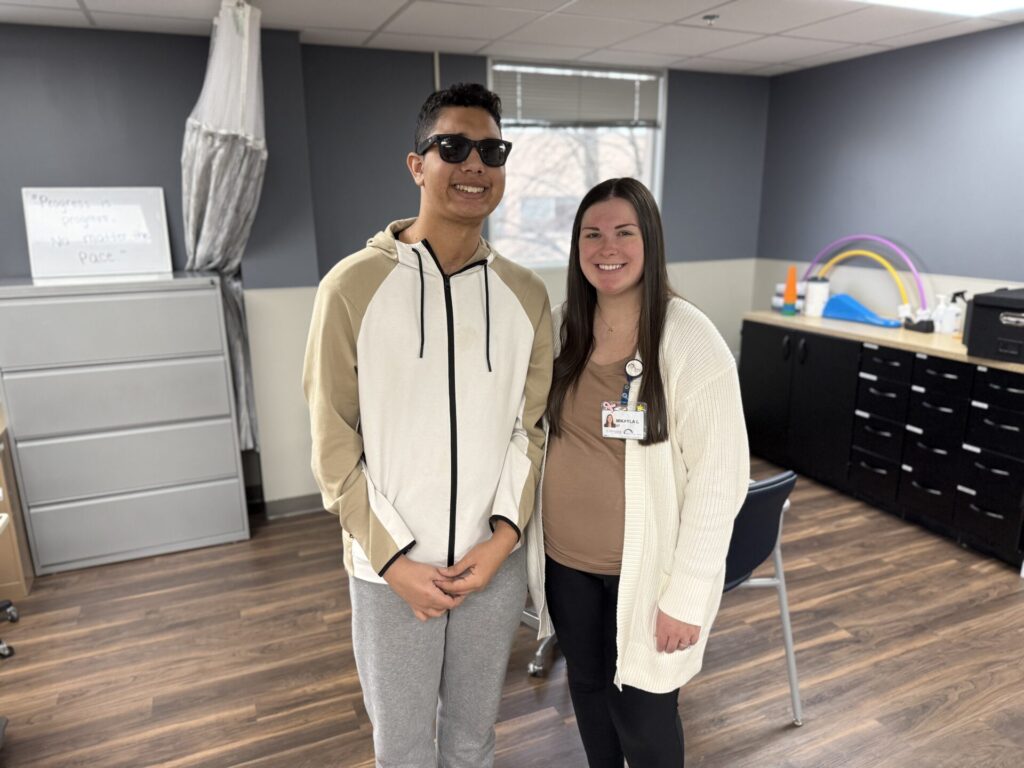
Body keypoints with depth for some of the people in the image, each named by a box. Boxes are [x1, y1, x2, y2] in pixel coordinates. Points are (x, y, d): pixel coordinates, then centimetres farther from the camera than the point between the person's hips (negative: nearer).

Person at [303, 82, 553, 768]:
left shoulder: (526, 295, -1)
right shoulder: (354, 285, -11)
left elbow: (531, 429, 3)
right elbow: (334, 443, -8)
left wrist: (505, 534, -8)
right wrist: (393, 558, -11)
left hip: (494, 562, 3)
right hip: (390, 569, -2)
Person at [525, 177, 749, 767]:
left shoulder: (691, 340, -17)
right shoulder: (560, 329, -1)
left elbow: (717, 477, -16)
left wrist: (686, 593, -15)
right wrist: (526, 542, 9)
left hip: (647, 567, -4)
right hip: (566, 560, 5)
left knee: (642, 714, 11)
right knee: (588, 690, 23)